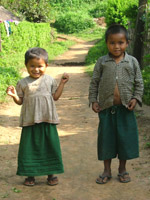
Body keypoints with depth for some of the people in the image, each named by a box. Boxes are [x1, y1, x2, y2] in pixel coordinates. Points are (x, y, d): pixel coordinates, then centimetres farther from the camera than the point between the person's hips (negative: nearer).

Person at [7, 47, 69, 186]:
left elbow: (55, 97, 10)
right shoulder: (23, 83, 0)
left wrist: (62, 83, 3)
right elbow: (20, 101, 5)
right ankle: (30, 174, 19)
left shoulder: (50, 80, 4)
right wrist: (14, 95, -15)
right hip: (30, 121, -1)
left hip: (47, 120, 1)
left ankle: (51, 173, 21)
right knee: (29, 147, 4)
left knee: (50, 146, 7)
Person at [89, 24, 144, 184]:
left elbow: (139, 83, 7)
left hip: (125, 108, 0)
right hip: (106, 108, 0)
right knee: (106, 138, 7)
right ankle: (107, 171, 22)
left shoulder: (132, 61, 1)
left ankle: (122, 169, 26)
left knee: (125, 138, 7)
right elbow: (94, 83, 5)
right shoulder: (102, 62, 0)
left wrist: (136, 98, -6)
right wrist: (93, 100, -2)